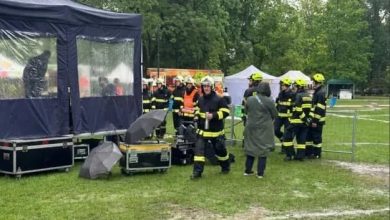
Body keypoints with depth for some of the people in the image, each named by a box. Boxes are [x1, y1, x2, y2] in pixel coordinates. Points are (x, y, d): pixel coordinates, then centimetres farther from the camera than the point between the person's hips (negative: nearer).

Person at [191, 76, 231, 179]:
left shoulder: (218, 99, -11)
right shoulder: (200, 100, 6)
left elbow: (226, 112, -15)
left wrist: (213, 115, -24)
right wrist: (197, 117, 6)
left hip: (216, 131, -4)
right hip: (202, 130, 4)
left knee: (220, 150, 12)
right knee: (199, 149, -9)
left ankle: (226, 166, 37)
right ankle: (197, 171, -8)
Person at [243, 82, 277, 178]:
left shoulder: (249, 100, -4)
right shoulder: (269, 101, -16)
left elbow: (246, 111, 9)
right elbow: (274, 114, -5)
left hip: (251, 127, 4)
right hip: (264, 128, -4)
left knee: (250, 147, 16)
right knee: (263, 149, 6)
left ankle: (247, 170, 21)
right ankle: (260, 173, 7)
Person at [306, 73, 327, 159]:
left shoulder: (321, 93, -17)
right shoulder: (317, 92, 15)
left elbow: (319, 109, -22)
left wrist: (315, 121, -22)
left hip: (317, 120, -10)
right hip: (313, 119, 10)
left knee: (316, 137, -1)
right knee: (309, 135, 14)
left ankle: (317, 154, 8)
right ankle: (309, 152, 23)